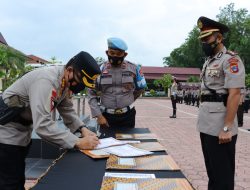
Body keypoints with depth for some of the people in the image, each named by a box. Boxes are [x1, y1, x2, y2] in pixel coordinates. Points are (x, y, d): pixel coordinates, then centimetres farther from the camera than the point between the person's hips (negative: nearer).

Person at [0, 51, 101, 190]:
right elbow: (42, 125, -40)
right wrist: (78, 143, -39)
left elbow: (67, 110, 3)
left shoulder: (66, 81, -4)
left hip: (22, 132, 9)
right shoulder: (46, 80, -33)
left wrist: (83, 129, -14)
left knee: (18, 179, 19)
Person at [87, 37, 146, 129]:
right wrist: (98, 115, -8)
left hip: (127, 115, 0)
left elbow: (140, 88, 13)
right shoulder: (100, 69, -3)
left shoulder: (133, 69, -3)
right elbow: (91, 94, -1)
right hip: (106, 116, 0)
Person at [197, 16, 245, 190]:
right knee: (211, 169, 19)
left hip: (220, 127, -9)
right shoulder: (208, 61, 16)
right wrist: (203, 121, 17)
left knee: (222, 173, 2)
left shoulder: (230, 59, -11)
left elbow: (235, 94, -18)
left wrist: (227, 128, -23)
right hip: (206, 125, 9)